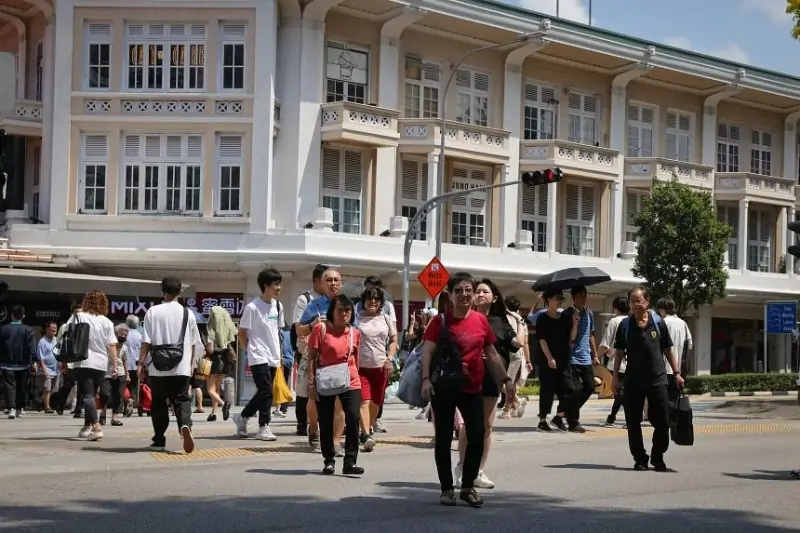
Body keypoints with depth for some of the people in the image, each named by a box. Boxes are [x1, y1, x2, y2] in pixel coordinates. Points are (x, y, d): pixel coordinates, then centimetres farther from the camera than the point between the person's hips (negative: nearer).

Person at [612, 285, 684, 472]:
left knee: (662, 421, 1)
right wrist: (615, 376, -1)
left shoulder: (658, 322, 3)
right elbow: (619, 352, 6)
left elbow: (667, 350, 8)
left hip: (657, 379, 0)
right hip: (633, 381, 0)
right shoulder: (625, 325, 3)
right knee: (633, 422, 2)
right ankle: (640, 459, 13)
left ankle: (657, 458, 16)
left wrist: (677, 373, 5)